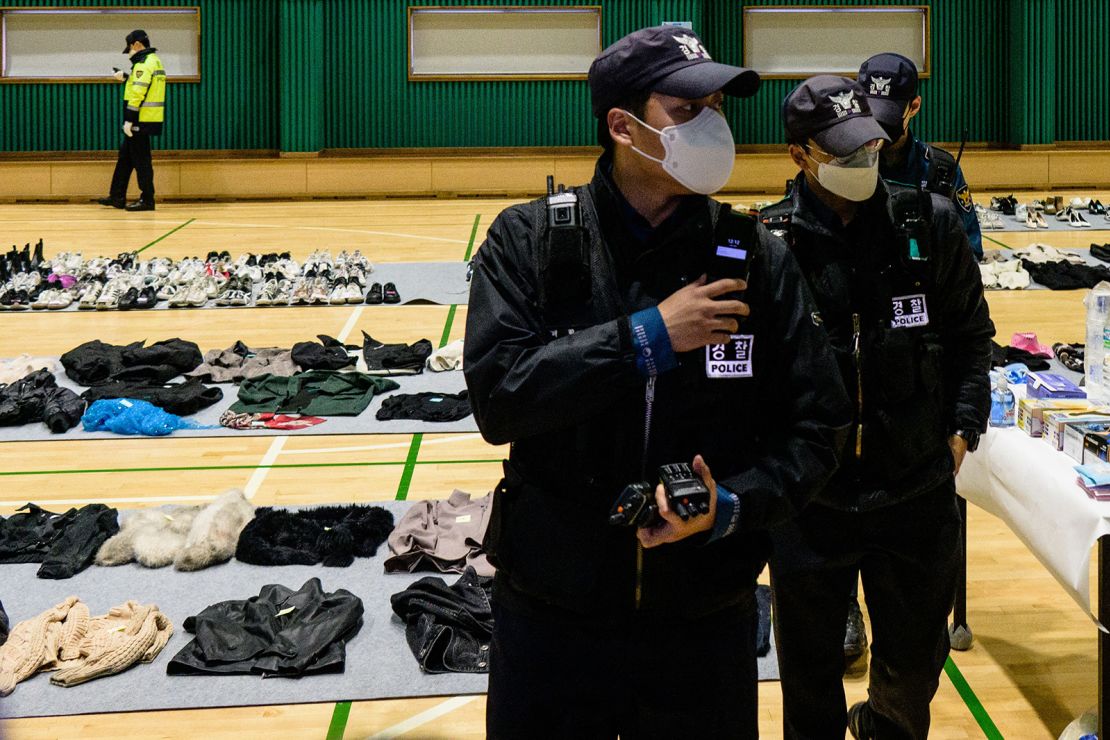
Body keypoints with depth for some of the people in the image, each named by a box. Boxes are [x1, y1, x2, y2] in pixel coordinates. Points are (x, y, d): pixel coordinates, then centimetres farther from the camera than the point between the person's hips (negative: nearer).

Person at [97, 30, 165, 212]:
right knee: (125, 157, 14)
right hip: (147, 120, 10)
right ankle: (117, 196, 19)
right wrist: (126, 78, 19)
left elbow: (138, 94, -21)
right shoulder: (155, 61, 16)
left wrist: (129, 120, -20)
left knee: (141, 160, -3)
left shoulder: (143, 63, -15)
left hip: (141, 121, -10)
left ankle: (147, 200, 2)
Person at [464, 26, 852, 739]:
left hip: (706, 620, 1)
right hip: (551, 617, -1)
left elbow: (815, 430, -1)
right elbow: (497, 396, -16)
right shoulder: (529, 240, -5)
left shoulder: (757, 257, -3)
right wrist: (647, 337, -20)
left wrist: (731, 506, -18)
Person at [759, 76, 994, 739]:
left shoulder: (931, 223, -2)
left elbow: (971, 334, 8)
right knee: (808, 672, 13)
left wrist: (962, 427, 3)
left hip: (918, 492, 2)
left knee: (915, 662, 19)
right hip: (809, 498, -2)